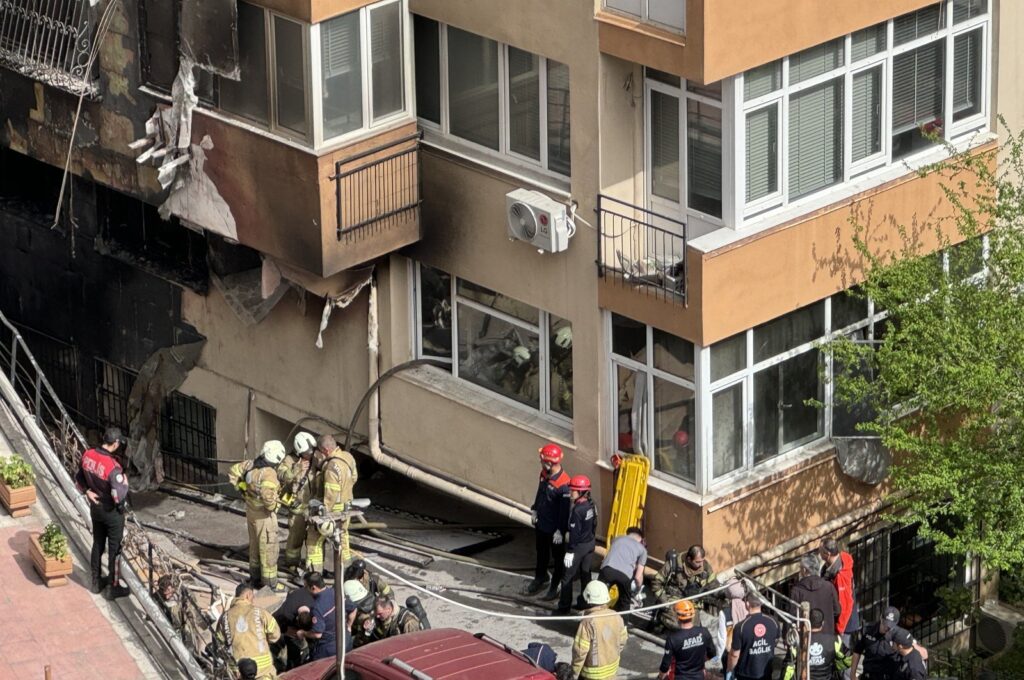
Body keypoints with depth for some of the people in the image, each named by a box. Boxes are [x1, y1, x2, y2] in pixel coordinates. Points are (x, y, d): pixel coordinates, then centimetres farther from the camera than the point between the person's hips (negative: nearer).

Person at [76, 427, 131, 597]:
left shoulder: (88, 455, -10)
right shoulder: (113, 467, -32)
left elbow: (79, 478, 6)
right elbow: (119, 497, -31)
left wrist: (87, 491, 2)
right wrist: (124, 482, -14)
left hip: (95, 508, 6)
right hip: (112, 512, -6)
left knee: (97, 545, 22)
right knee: (114, 549, 10)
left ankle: (96, 582, 35)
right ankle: (115, 587, 21)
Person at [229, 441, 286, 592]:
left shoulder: (250, 465, -4)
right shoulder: (268, 473, -28)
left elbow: (233, 472, 9)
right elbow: (267, 496, -38)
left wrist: (242, 489, 12)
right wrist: (272, 506, -17)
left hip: (251, 510, 8)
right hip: (264, 514, -8)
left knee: (255, 545, 21)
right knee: (268, 548, 3)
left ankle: (255, 578, 33)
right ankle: (270, 583, 10)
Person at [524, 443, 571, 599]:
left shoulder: (563, 483, -32)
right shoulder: (545, 473, -6)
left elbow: (565, 509, -26)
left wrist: (560, 530, -21)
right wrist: (534, 509, 18)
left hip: (554, 527, -8)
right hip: (541, 522, 8)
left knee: (558, 558, 12)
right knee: (541, 553, 27)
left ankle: (555, 587, 25)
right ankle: (540, 579, 47)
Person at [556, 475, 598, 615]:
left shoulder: (577, 510, -26)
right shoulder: (591, 505, 0)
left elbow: (574, 532, -24)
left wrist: (570, 552, -19)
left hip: (578, 546, -8)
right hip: (590, 543, 8)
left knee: (567, 577, 2)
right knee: (585, 573, 19)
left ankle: (564, 607, 7)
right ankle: (584, 602, 29)